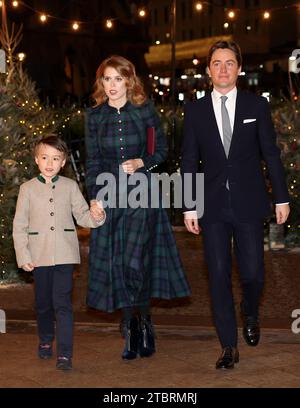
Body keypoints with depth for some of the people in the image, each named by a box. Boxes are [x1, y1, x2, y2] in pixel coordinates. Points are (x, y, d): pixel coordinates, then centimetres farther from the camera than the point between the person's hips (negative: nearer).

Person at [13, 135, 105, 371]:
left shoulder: (70, 186, 5)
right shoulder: (28, 189, 4)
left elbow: (82, 215, 7)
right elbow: (19, 225, 4)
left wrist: (96, 217, -16)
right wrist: (23, 256, -3)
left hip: (64, 254, -1)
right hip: (39, 255, 1)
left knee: (62, 303, -8)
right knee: (43, 303, 13)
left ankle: (65, 354, -8)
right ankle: (45, 342, 35)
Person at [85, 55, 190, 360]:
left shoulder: (145, 111, 1)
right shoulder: (94, 116, 6)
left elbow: (161, 150, 8)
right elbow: (92, 161, 8)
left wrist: (141, 162, -11)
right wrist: (93, 197, -1)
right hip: (109, 195, 3)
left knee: (134, 262, -12)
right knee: (114, 263, 3)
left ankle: (142, 324, 9)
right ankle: (132, 333, 15)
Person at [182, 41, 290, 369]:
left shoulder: (256, 105, 3)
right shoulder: (195, 110, 5)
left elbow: (271, 153, 5)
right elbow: (189, 162, 6)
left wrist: (281, 198, 2)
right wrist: (189, 207, 2)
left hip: (249, 205, -1)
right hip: (213, 207, 1)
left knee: (252, 273, 0)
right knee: (219, 277, 1)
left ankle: (250, 315, 34)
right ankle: (229, 346, 12)